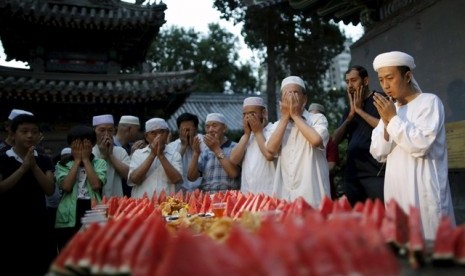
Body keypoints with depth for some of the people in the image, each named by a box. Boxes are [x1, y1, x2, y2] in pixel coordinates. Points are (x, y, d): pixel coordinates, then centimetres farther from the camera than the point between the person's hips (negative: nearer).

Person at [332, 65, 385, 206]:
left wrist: (360, 110, -9)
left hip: (376, 172, -6)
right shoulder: (350, 108, 18)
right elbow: (335, 139, 10)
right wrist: (350, 115, -1)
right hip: (352, 172, 6)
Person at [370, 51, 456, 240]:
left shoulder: (429, 101, -3)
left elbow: (421, 144, -16)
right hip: (397, 191, 5)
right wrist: (386, 123, -6)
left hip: (424, 193, -5)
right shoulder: (389, 109, 13)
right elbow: (378, 154, 7)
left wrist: (394, 119, -12)